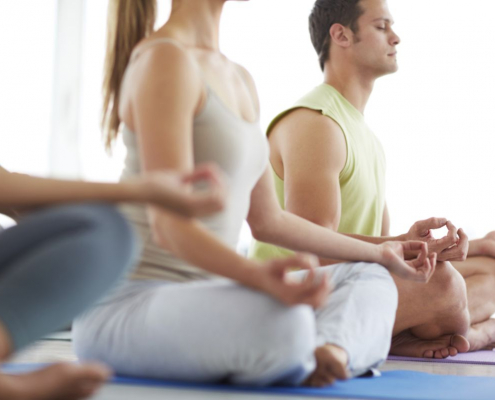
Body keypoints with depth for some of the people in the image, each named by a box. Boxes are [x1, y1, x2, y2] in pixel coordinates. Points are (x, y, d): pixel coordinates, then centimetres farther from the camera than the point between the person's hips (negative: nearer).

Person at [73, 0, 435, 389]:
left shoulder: (239, 80, 15)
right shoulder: (164, 59, -13)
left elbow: (267, 219, 22)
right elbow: (169, 225, -22)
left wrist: (378, 252, 29)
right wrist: (259, 276, -41)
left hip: (197, 295, 10)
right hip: (127, 305, -10)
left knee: (371, 281, 13)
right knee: (282, 321, -39)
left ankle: (329, 348, -15)